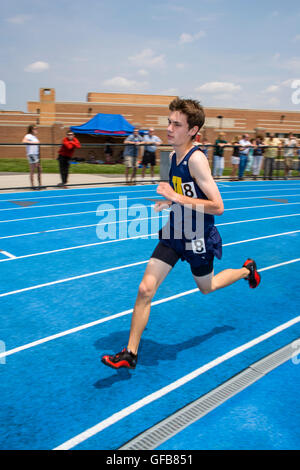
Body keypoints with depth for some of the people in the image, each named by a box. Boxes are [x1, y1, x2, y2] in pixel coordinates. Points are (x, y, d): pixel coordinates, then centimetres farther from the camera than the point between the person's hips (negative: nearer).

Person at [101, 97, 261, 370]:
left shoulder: (196, 159, -23)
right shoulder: (172, 156, 1)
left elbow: (217, 207, -26)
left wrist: (177, 198, -31)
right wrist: (169, 203, 1)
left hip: (198, 239, -6)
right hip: (174, 234, 6)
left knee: (207, 287, 21)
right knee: (146, 289, -3)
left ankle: (247, 270, 51)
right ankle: (131, 353, 8)